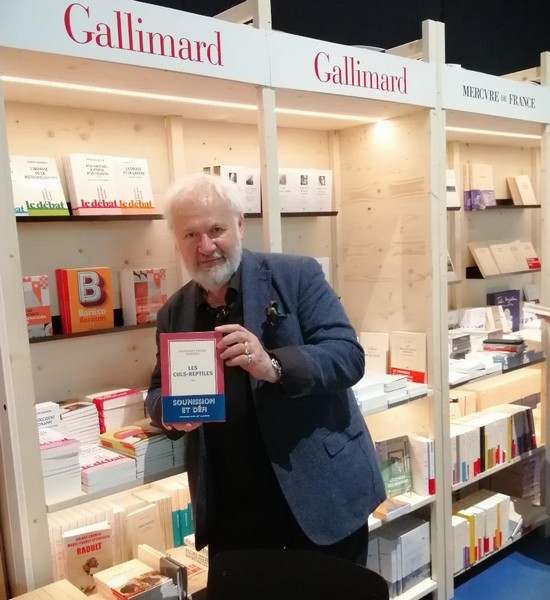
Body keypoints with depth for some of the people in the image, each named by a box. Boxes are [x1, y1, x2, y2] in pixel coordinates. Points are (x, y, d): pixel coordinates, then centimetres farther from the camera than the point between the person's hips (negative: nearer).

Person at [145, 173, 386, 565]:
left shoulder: (297, 276, -8)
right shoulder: (174, 314, 5)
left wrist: (273, 366, -31)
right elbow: (159, 391, 13)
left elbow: (349, 355, -14)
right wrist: (169, 408, -11)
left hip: (320, 494, -3)